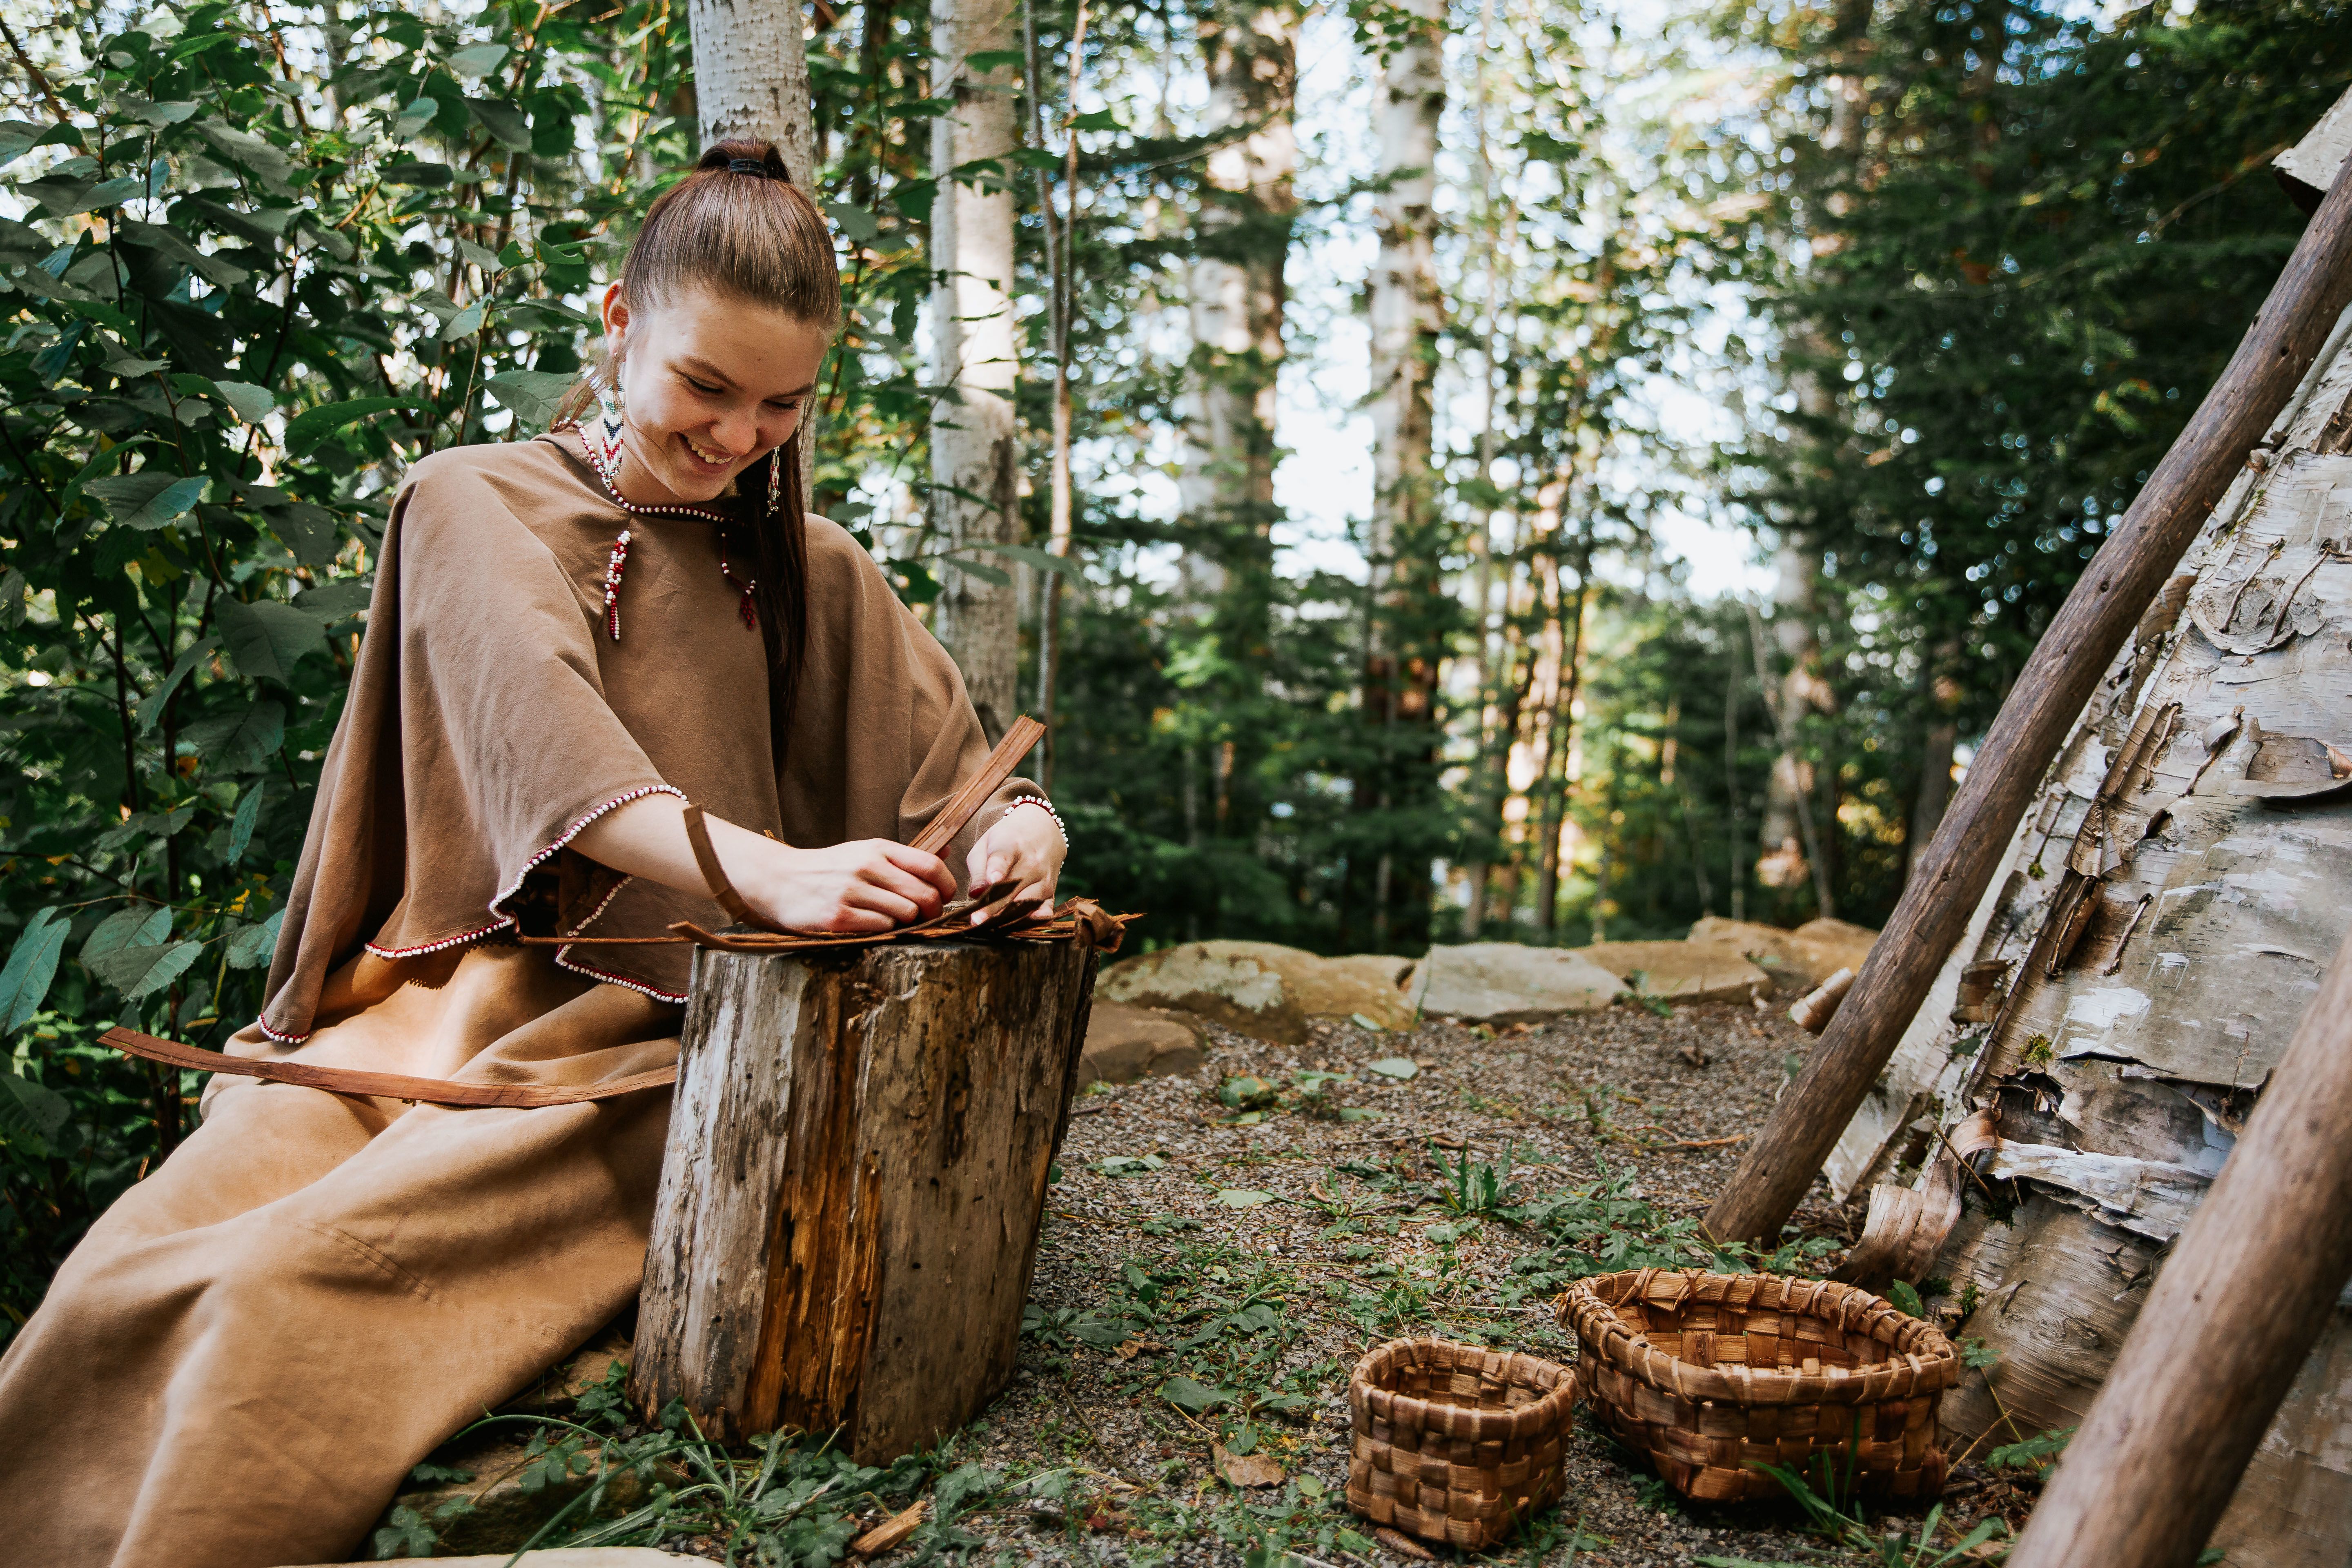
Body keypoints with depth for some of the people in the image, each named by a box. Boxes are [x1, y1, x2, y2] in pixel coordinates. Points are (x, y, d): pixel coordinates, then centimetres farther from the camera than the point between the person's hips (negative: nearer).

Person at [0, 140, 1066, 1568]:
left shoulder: (813, 575, 13)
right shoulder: (477, 505, 5)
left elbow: (955, 769, 10)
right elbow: (535, 725, -14)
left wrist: (1018, 829, -17)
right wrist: (765, 868, -33)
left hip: (664, 1034, 0)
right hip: (448, 997, 1)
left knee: (299, 1279, -26)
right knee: (141, 1265, -24)